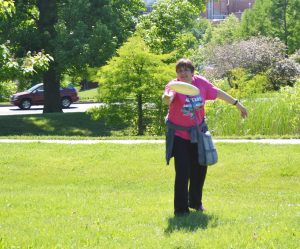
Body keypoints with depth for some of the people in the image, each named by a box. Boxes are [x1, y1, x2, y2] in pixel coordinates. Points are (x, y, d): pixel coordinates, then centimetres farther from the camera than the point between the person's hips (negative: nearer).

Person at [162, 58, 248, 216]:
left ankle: (195, 202, 35)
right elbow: (168, 98, -44)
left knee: (199, 169, 13)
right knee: (182, 171, -11)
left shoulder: (201, 83, -9)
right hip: (179, 134, -5)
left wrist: (237, 104, 14)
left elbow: (218, 93, 6)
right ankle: (181, 208, 0)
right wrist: (167, 98, -69)